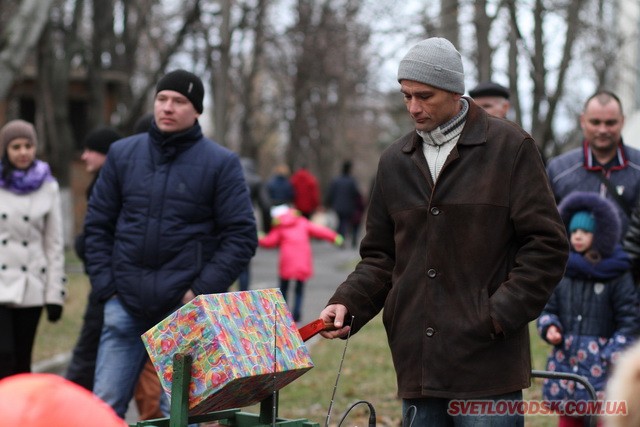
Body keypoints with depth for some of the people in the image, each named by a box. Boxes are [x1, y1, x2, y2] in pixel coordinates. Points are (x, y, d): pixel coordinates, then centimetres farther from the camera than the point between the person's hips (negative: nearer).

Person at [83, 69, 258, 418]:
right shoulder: (122, 154, 8)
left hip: (184, 311, -3)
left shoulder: (221, 163, -1)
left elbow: (241, 235, -3)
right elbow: (97, 224, 12)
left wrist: (202, 291, -10)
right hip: (124, 309, 3)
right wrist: (105, 286, 2)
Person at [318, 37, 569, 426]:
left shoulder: (510, 148, -1)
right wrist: (348, 304, 0)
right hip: (417, 368, 5)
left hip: (487, 365, -4)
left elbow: (546, 245, -3)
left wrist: (501, 315, -11)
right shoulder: (395, 161, 14)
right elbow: (380, 256, 18)